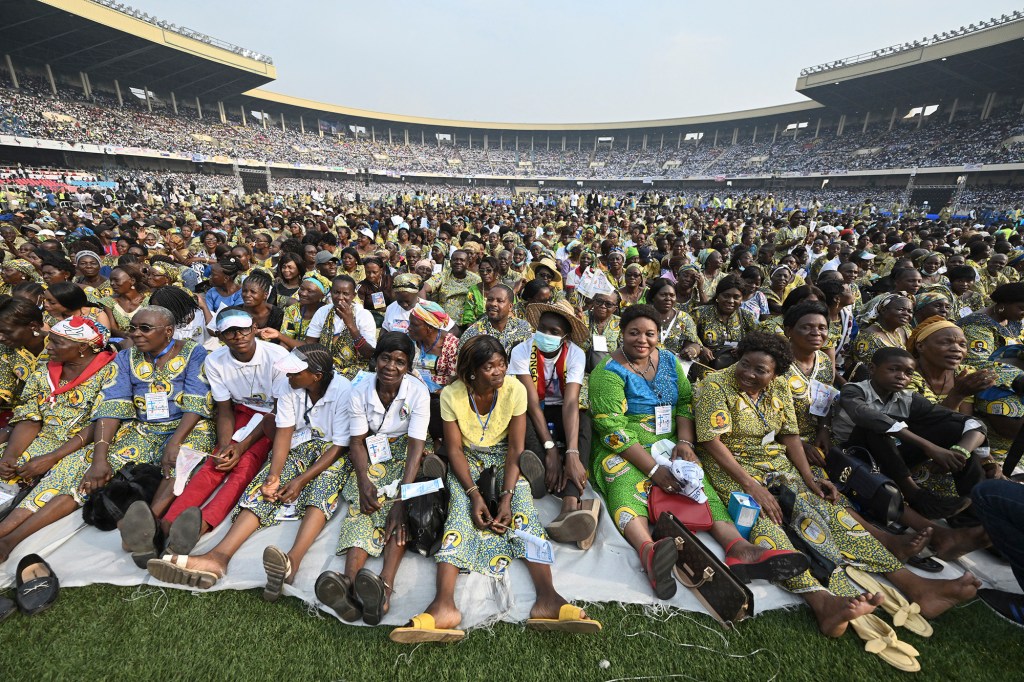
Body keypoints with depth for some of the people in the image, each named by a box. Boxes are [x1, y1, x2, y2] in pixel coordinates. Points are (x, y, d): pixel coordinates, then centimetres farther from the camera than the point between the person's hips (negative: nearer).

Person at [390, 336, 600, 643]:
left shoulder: (515, 390, -17)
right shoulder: (452, 394, -17)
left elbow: (516, 447, -15)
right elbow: (455, 449, -13)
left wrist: (506, 495, -27)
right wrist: (474, 493, -26)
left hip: (503, 457, 0)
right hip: (467, 460, 0)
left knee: (522, 500, -26)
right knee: (461, 505, -27)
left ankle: (546, 598, -34)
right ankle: (444, 604, -37)